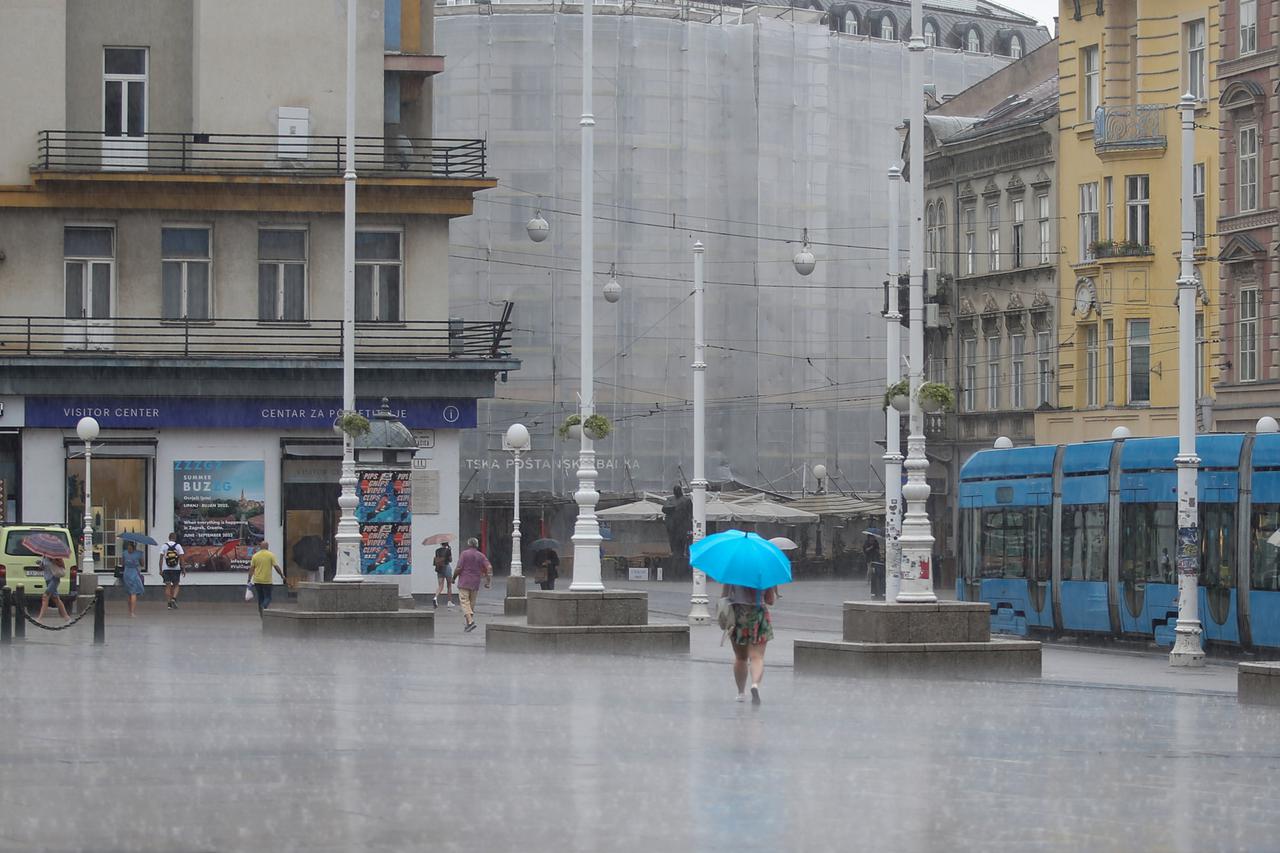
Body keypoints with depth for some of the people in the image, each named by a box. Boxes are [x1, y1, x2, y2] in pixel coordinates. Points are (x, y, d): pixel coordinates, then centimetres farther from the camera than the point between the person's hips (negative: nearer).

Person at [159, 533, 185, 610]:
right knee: (176, 585, 12)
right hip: (176, 569, -1)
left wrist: (160, 570, 3)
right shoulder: (178, 546, -1)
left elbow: (161, 558, -1)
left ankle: (168, 603, 0)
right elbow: (181, 558, -4)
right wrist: (183, 569, 2)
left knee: (168, 586, 4)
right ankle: (174, 598, -11)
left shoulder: (164, 546, 2)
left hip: (166, 569, 1)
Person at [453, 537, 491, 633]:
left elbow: (459, 568, -11)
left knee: (465, 603, -7)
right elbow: (489, 568, -3)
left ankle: (470, 621, -25)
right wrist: (487, 582, 3)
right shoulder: (481, 556, 6)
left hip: (464, 583, -4)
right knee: (472, 604, 14)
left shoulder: (464, 554, -4)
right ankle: (468, 624, 17)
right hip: (475, 584, 4)